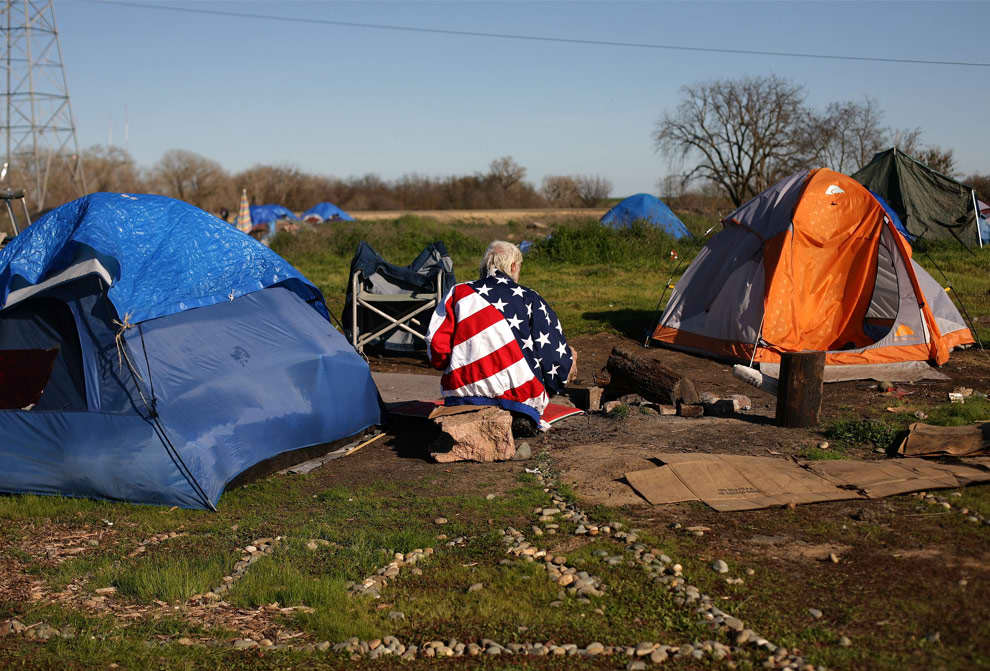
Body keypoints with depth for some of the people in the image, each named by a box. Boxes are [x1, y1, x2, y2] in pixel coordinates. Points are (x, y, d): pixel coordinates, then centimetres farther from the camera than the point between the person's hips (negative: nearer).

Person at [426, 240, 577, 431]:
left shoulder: (458, 292, 8)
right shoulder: (530, 299, 3)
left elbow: (436, 344, 3)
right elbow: (555, 350, 5)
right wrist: (568, 363, 26)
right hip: (518, 395, -3)